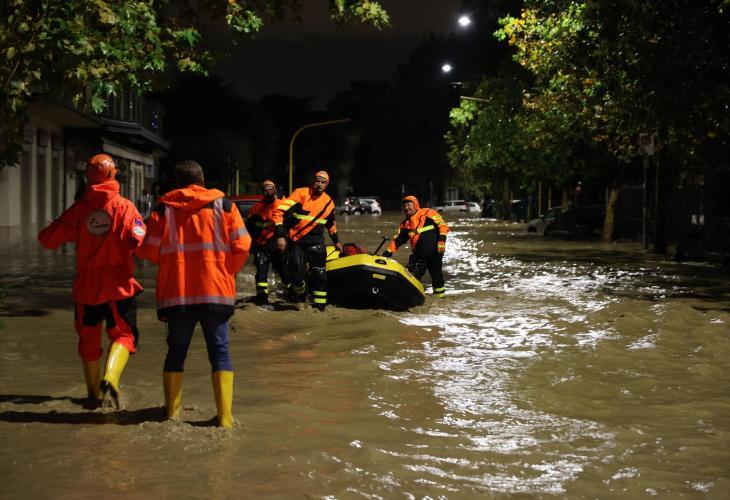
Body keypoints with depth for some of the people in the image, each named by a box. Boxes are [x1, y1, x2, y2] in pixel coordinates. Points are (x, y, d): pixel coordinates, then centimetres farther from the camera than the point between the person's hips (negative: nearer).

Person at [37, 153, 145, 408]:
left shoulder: (78, 209, 1)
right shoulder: (124, 206, -7)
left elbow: (48, 239, 3)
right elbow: (138, 241, -19)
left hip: (86, 286, 3)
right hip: (118, 285, -3)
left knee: (89, 337, 17)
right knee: (123, 334, 5)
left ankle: (94, 392, 29)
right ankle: (110, 378, -21)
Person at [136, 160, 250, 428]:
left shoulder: (164, 209, 2)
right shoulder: (223, 205, 2)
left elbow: (149, 250, 0)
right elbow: (242, 246, -3)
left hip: (176, 293, 1)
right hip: (216, 292, -1)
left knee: (176, 351, 14)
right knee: (219, 351, 5)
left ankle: (172, 411, 19)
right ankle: (225, 416, -2)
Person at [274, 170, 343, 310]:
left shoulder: (328, 202, 4)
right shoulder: (300, 194, -11)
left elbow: (331, 224, 24)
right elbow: (279, 212, -17)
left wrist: (336, 241, 26)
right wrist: (280, 235, -23)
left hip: (316, 242, 3)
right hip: (296, 242, -3)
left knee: (320, 275, -5)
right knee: (297, 275, -4)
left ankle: (319, 306, 2)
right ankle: (301, 299, 25)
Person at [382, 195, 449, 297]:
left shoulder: (428, 213, -4)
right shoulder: (405, 223, 15)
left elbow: (442, 226, -8)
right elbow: (397, 239, 16)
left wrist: (441, 240, -19)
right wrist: (388, 252, 7)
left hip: (435, 252, -4)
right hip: (418, 254, 5)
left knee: (436, 273, 5)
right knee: (413, 277, -6)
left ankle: (440, 292, 22)